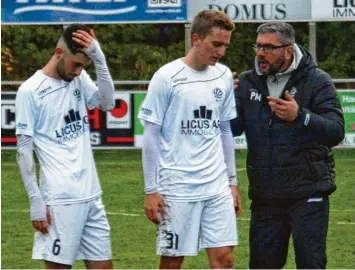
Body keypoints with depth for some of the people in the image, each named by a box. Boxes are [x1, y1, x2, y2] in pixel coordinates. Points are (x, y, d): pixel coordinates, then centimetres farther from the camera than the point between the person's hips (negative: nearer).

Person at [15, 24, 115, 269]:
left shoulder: (79, 79, 10)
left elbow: (107, 103, -8)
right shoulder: (30, 91, -6)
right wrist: (36, 202, -11)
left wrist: (99, 59, -16)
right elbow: (24, 151, -6)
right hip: (60, 200, -6)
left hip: (91, 195, 6)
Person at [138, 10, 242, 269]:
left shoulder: (224, 76, 7)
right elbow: (151, 135, -4)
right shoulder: (167, 77, -7)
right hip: (176, 187, -4)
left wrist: (232, 181, 15)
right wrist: (151, 190, -7)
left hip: (217, 187, 4)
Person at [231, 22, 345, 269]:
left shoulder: (316, 81, -5)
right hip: (265, 195, 4)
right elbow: (233, 127, 2)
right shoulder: (248, 82, 8)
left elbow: (336, 132, -15)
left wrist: (300, 116, -31)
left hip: (308, 193, -4)